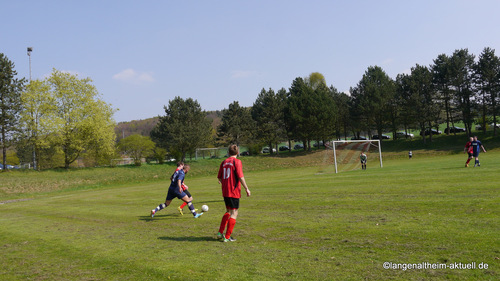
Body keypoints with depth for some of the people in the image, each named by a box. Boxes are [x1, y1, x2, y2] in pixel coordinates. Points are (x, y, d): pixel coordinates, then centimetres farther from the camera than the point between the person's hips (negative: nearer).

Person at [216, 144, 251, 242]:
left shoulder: (224, 162, 9)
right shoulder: (237, 161, -8)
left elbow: (219, 177, 14)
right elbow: (240, 177, -15)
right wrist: (246, 189, -9)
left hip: (225, 192, 6)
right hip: (234, 192, -6)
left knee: (228, 211, 21)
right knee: (234, 214, 2)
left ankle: (220, 233, 18)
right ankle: (227, 237, 2)